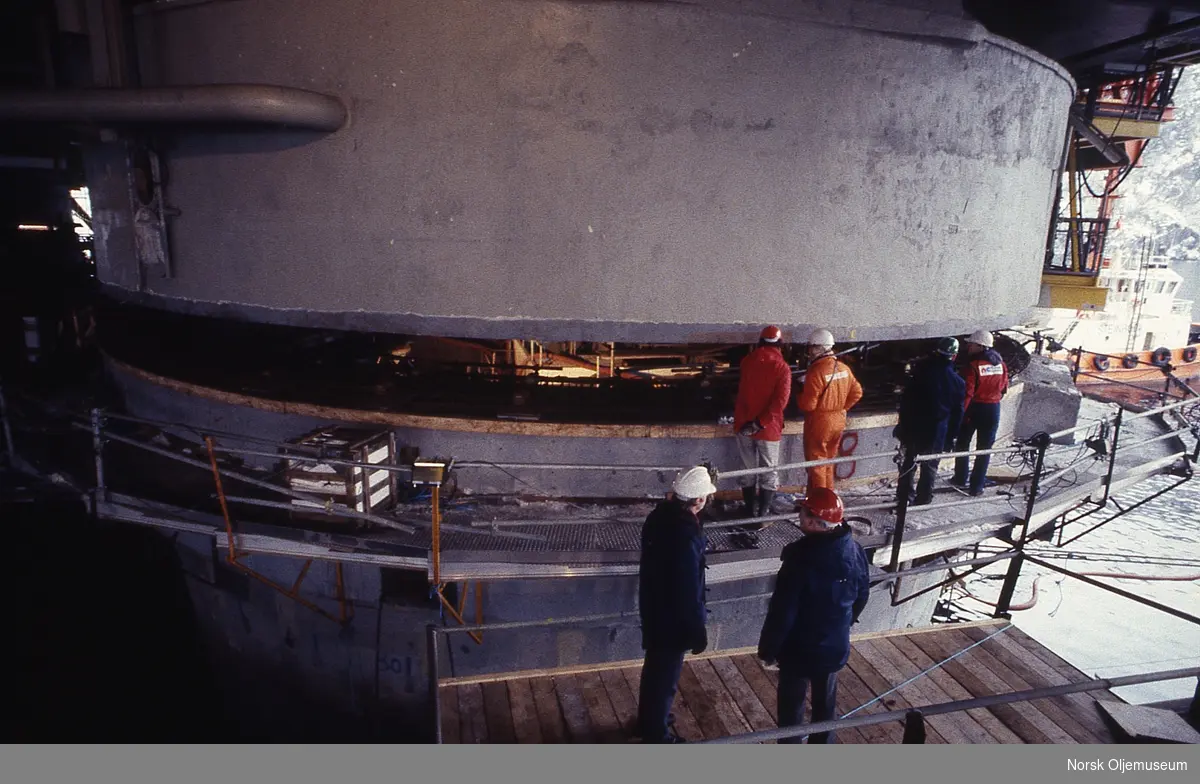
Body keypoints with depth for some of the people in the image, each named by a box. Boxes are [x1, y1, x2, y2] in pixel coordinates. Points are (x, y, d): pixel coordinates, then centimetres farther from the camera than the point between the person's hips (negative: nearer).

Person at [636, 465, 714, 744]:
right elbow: (689, 593, -25)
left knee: (654, 668, 27)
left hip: (653, 610, 8)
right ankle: (655, 734, 34)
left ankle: (647, 720, 49)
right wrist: (698, 631, -15)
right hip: (673, 619, -8)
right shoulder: (685, 538, -34)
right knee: (665, 676, 13)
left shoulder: (659, 516, -9)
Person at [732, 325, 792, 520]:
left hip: (743, 424, 4)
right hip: (768, 428, -3)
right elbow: (780, 401, -21)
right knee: (768, 473, 10)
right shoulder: (782, 367, -11)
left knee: (748, 470, 15)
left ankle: (750, 513, 23)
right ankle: (762, 516, 13)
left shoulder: (747, 361, 1)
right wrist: (760, 423, -21)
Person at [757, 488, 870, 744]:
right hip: (835, 646, 5)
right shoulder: (855, 551, -10)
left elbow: (782, 611, -23)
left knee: (791, 704, 15)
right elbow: (862, 596, 6)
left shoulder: (800, 558, -30)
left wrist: (768, 649, -9)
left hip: (799, 649, -5)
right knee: (825, 701, 25)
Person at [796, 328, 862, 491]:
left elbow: (808, 404, -22)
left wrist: (799, 394, -3)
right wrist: (841, 408, 16)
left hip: (819, 423, -7)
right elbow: (856, 393, 7)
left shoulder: (816, 372, -23)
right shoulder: (844, 368, 0)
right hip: (838, 421, 7)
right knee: (828, 462, 20)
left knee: (816, 464, 5)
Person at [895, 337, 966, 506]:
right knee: (930, 466, 12)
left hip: (913, 427, 1)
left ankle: (903, 496, 22)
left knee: (908, 462, 15)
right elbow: (957, 413, 1)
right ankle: (923, 498, 18)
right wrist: (951, 438, 10)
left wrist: (903, 424, 6)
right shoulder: (957, 382, -5)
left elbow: (905, 399, -3)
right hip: (937, 431, -1)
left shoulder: (920, 371, -6)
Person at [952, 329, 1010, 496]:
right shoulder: (1001, 364, 0)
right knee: (984, 448, 9)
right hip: (993, 409, 4)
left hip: (973, 408, -4)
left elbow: (967, 393, -20)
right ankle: (977, 486, 12)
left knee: (962, 444, 15)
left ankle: (960, 478, 22)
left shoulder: (973, 365, -18)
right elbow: (1004, 388, 11)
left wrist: (960, 412, -15)